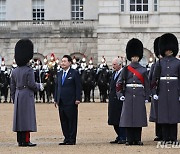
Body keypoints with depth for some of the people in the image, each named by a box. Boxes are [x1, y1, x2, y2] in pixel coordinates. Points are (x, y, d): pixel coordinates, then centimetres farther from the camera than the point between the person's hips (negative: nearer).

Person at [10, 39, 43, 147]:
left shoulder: (15, 71, 10)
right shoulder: (29, 70, -11)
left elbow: (12, 87, 12)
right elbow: (31, 84, -17)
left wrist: (14, 99, 19)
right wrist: (39, 86, 3)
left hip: (18, 96, 7)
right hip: (27, 96, -7)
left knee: (19, 117, 8)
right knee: (27, 118, -6)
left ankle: (20, 141, 11)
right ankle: (26, 141, -8)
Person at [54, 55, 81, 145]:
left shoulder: (74, 73, -3)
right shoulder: (59, 74, 15)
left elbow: (78, 87, -6)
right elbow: (56, 87, 18)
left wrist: (77, 99, -13)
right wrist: (56, 99, 12)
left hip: (71, 102, -6)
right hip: (61, 102, 6)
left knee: (72, 121, -2)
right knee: (63, 121, 7)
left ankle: (72, 139, 2)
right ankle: (66, 138, 14)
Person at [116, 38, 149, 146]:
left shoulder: (143, 70, 8)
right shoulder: (126, 70, 6)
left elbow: (147, 84, 8)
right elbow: (119, 83, 4)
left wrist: (147, 97, 4)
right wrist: (120, 95, -6)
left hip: (139, 96, 0)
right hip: (128, 95, 0)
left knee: (139, 117, 1)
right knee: (128, 117, -1)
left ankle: (138, 140, 7)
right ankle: (130, 140, 4)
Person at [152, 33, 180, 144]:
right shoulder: (160, 63, 6)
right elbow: (155, 78, 5)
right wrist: (155, 92, -1)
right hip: (163, 91, 1)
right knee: (163, 114, 1)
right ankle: (165, 138, 7)